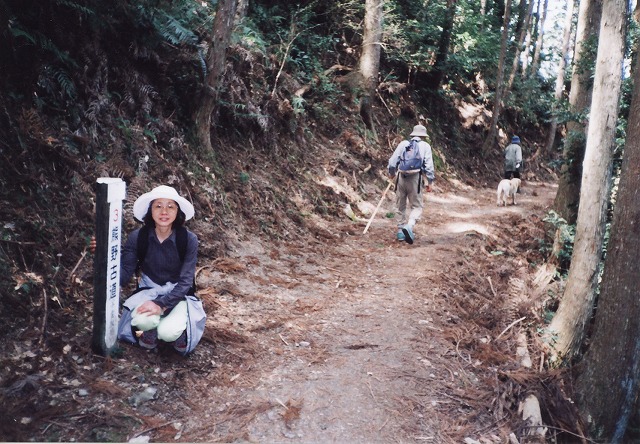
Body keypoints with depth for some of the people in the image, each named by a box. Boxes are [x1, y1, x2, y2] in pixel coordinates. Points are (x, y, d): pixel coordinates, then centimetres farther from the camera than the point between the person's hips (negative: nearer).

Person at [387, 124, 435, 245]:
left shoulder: (403, 143, 11)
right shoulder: (425, 146, 6)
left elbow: (392, 161, 8)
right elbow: (429, 165, 0)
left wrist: (392, 173, 26)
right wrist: (430, 182, 5)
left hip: (401, 177, 3)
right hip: (415, 178, -2)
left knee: (401, 205, 15)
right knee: (416, 206, 4)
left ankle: (401, 230, 20)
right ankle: (409, 226, -21)